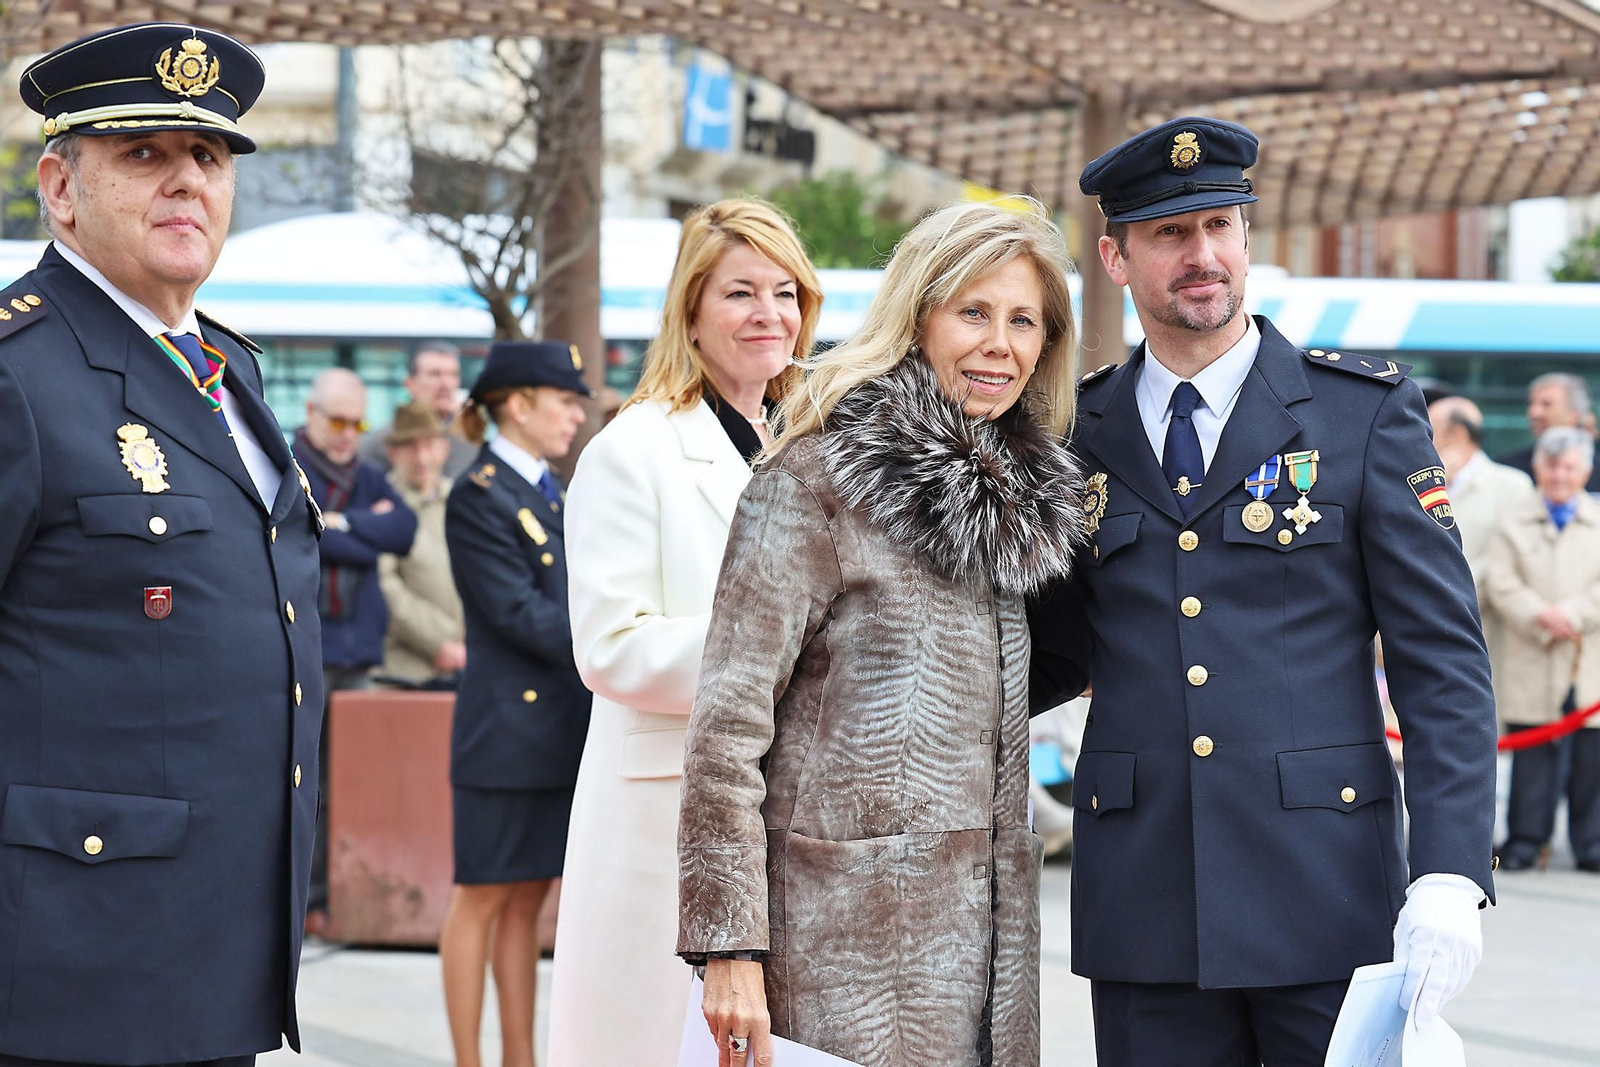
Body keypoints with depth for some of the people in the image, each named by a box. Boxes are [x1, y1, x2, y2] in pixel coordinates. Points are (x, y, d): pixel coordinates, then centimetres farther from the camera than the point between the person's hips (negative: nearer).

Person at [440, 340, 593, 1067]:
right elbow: (520, 614, -16)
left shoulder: (553, 494, 15)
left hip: (560, 728, 8)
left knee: (528, 898, 10)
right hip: (507, 726, -8)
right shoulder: (479, 497, -11)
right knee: (484, 897, -1)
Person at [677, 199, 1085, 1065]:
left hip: (989, 922, 7)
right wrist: (728, 945, -17)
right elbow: (729, 715, -12)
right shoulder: (816, 478, -8)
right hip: (852, 922, -7)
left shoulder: (1017, 493, 14)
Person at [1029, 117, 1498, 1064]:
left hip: (1326, 894, -2)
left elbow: (1443, 657, -2)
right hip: (1144, 907, 2)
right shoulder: (1080, 434, 9)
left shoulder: (1366, 411, 2)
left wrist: (1450, 876, -12)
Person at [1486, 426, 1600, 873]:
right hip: (1532, 665, -1)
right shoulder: (1515, 522, 10)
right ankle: (1525, 837, 6)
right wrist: (1541, 617, -14)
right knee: (1533, 753, -1)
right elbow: (1502, 584, 0)